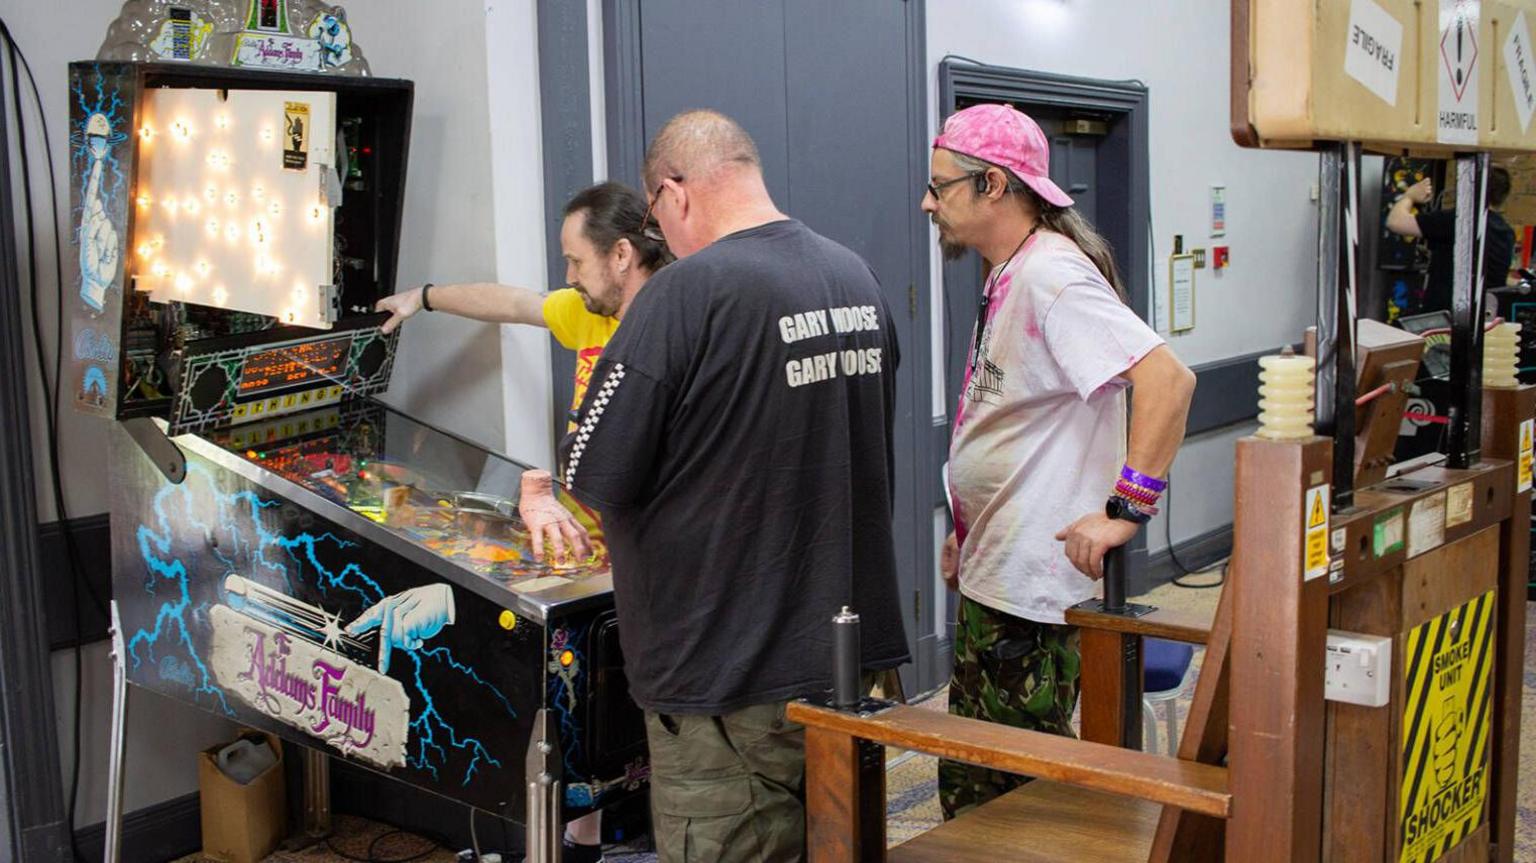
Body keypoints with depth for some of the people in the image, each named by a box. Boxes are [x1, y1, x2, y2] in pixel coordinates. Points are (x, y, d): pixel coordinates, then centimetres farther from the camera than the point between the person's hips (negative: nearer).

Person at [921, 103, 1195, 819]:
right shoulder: (1008, 276, 13)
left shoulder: (1052, 276, -19)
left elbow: (1168, 380, -30)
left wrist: (1126, 507, -29)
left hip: (1034, 596, -10)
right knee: (969, 786, 20)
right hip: (990, 579, 10)